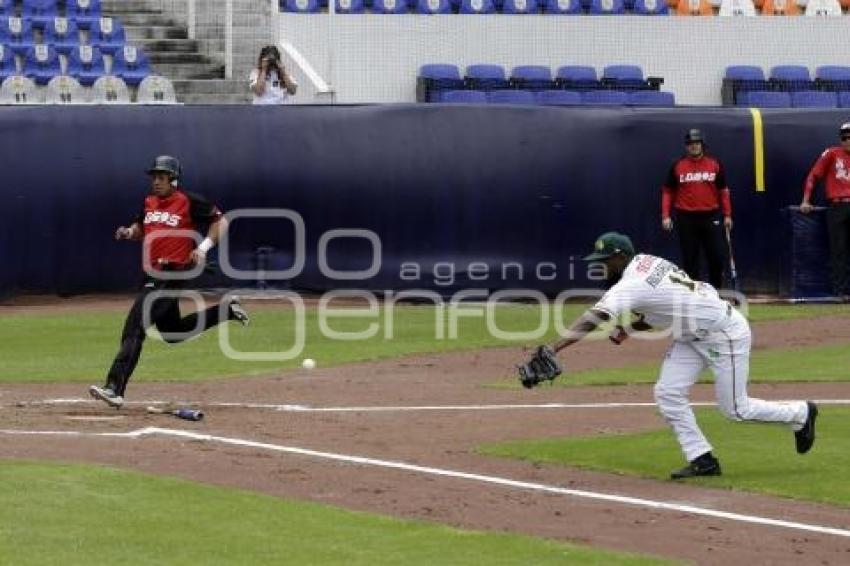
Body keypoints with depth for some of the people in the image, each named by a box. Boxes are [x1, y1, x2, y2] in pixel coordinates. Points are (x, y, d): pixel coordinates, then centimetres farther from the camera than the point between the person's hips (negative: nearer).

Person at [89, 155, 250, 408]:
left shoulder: (189, 202, -8)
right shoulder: (149, 202, 13)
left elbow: (220, 222, -3)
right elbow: (141, 227, 28)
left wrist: (204, 247, -17)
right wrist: (130, 232, 4)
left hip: (172, 274, -9)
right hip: (153, 274, 9)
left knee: (134, 328, -19)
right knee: (172, 332, 22)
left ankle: (115, 389, -23)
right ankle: (226, 310, 36)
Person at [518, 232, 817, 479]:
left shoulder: (632, 284, -28)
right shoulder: (646, 263, 0)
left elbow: (592, 319, -39)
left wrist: (552, 350, -47)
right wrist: (628, 329, -6)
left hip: (725, 334, -10)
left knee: (735, 409, 3)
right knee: (667, 393, 0)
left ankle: (801, 413, 24)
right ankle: (702, 460, 6)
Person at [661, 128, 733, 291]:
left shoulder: (715, 164, 6)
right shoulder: (678, 166, 4)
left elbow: (723, 191, 10)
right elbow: (668, 192, 7)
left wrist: (727, 215, 5)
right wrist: (665, 215, -2)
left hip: (711, 217, 0)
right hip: (686, 218, 0)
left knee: (717, 257, -3)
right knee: (690, 259, 3)